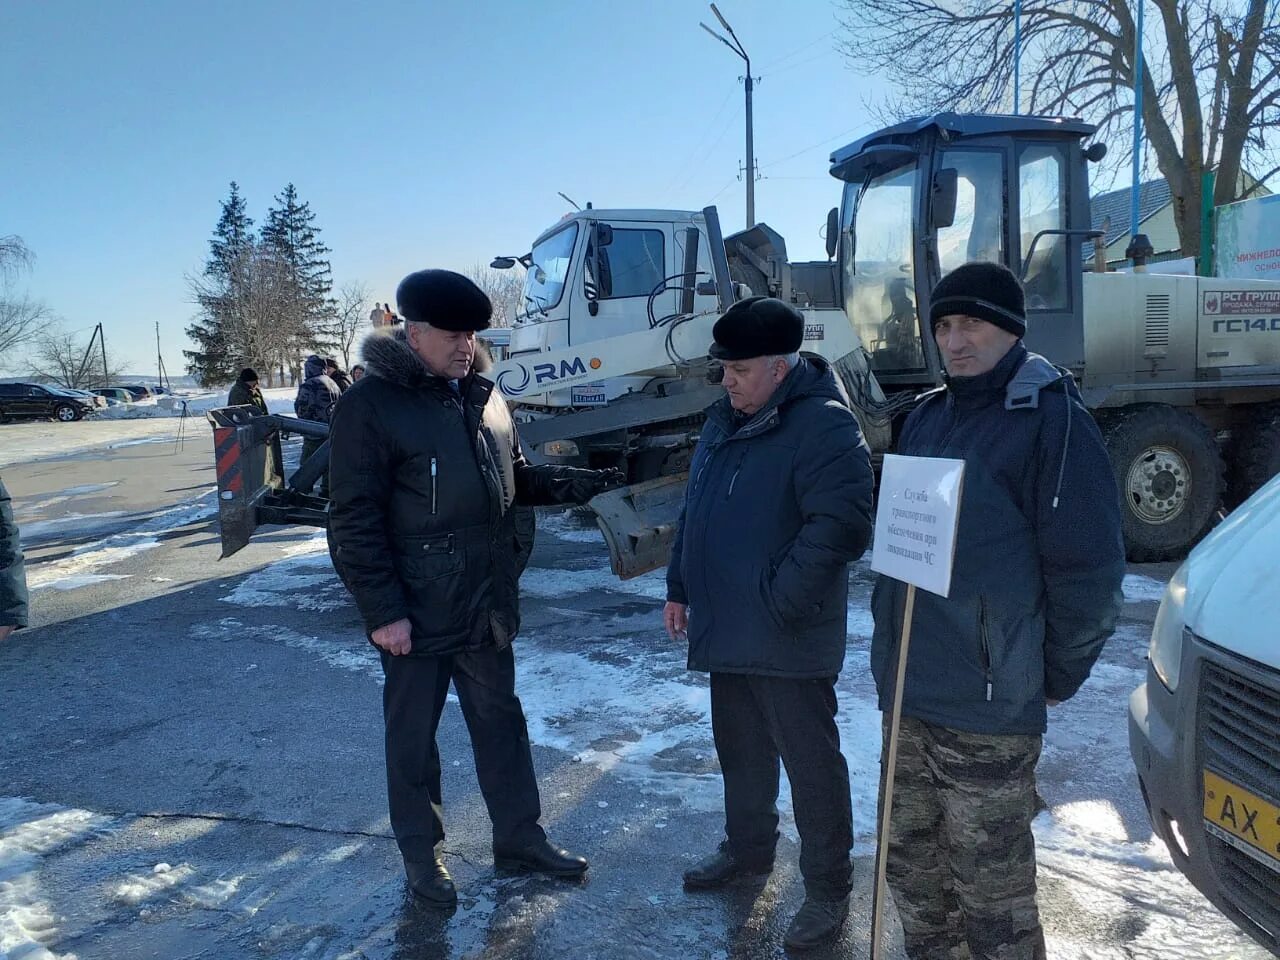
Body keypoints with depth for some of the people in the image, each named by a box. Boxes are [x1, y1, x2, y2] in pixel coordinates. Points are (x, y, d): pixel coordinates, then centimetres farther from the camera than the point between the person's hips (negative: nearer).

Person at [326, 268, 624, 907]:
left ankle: (519, 838, 34)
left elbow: (517, 479, 17)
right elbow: (355, 520, -15)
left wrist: (581, 484, 3)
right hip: (416, 615, -6)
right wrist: (382, 611, -18)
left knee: (501, 722, 17)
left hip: (487, 607, 6)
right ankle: (421, 854, 30)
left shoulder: (482, 395, 7)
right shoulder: (371, 405, -13)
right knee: (413, 736, 11)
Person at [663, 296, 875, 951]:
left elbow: (840, 526, -27)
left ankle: (827, 889, 22)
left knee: (811, 763, 6)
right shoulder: (724, 420, 10)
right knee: (740, 750, 23)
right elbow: (694, 511, 17)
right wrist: (679, 587, 14)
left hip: (790, 641, -8)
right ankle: (748, 848, 43)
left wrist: (778, 602, -23)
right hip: (727, 631, 8)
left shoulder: (822, 424, -18)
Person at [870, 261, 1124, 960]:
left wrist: (1054, 677, -3)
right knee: (911, 864, 19)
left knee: (990, 886, 6)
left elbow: (1090, 568, -11)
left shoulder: (1051, 417, -11)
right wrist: (895, 651, 15)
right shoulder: (927, 418, 11)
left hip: (989, 708, -7)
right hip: (906, 694, 7)